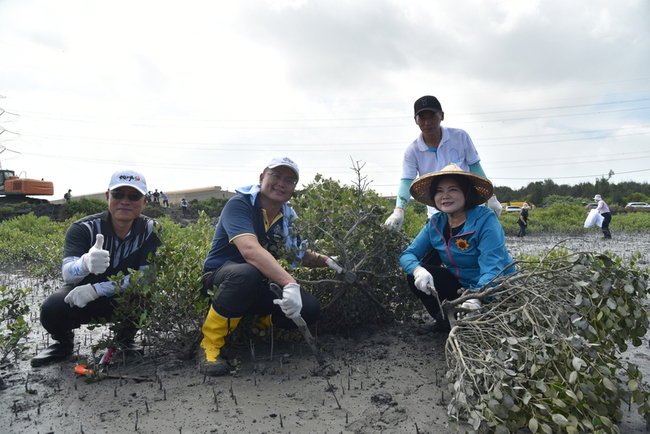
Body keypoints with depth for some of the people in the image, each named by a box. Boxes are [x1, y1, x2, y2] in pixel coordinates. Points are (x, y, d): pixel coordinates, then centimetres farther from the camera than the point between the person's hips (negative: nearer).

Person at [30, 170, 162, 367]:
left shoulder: (151, 231, -17)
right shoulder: (83, 228, -19)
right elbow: (67, 275, -31)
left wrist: (95, 289, -33)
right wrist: (86, 263, -56)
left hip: (125, 300, 0)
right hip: (81, 296, 0)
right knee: (52, 309, -31)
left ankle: (125, 336, 3)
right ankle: (64, 342, 7)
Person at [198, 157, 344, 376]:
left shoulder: (286, 217, 1)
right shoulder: (239, 204, -20)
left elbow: (299, 254, 15)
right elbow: (250, 250, -38)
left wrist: (325, 260, -6)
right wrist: (289, 283, -48)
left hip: (259, 287, 6)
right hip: (220, 277, -6)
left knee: (309, 309, -15)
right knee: (248, 273, -40)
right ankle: (210, 342, -19)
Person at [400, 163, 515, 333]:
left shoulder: (485, 220, -22)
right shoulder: (435, 224, -5)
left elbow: (492, 268, -32)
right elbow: (408, 254, -5)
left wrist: (476, 298, -50)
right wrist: (418, 270, -30)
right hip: (461, 285, 6)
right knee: (415, 276, -11)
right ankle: (445, 321, 8)